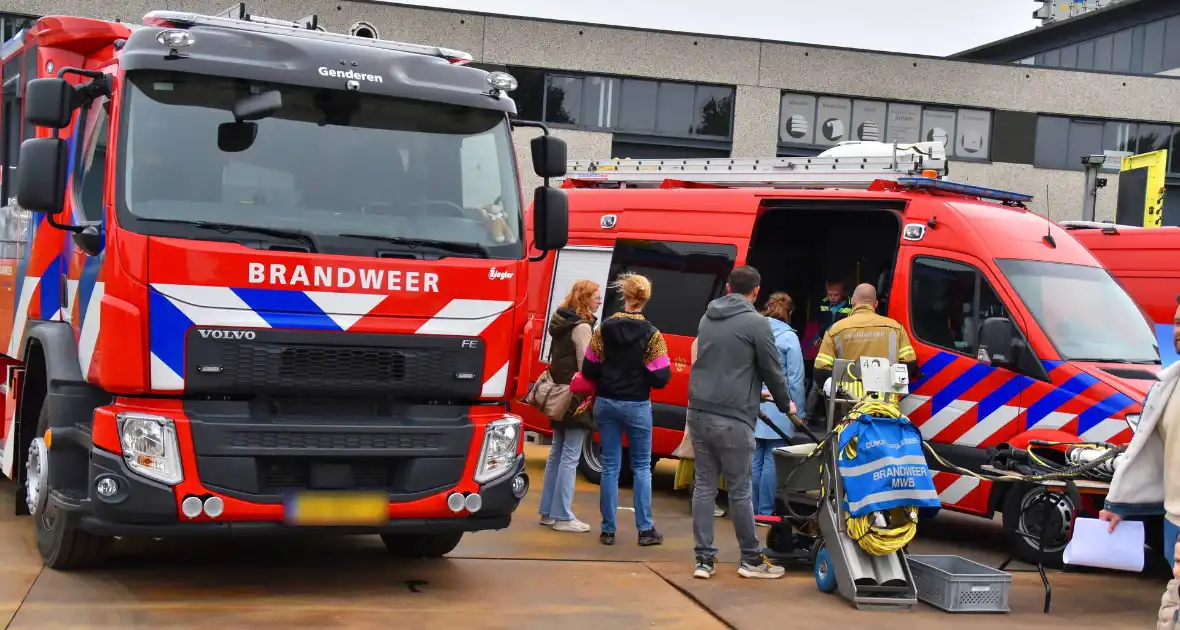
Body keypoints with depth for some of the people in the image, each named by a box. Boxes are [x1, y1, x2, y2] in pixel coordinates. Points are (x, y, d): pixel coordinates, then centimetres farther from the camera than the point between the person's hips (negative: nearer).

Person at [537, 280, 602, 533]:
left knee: (557, 454, 14)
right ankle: (562, 516, -3)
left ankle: (548, 512, 19)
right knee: (570, 457, -6)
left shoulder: (562, 324, 14)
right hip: (577, 398, -10)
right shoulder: (582, 327, -14)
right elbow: (585, 367, -18)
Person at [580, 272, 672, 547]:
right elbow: (661, 377, -11)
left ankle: (608, 529, 10)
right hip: (636, 406, -2)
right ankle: (645, 529, 8)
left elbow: (589, 369, -1)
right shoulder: (651, 334, -10)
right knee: (642, 467, 9)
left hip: (606, 403, 2)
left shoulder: (604, 329, -3)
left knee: (610, 466, 9)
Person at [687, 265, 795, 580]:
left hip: (699, 412, 6)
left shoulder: (707, 318, 13)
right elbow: (772, 369, -3)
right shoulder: (755, 323, -7)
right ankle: (751, 559, 14)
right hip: (732, 418, -6)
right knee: (739, 490, 3)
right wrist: (785, 404, 16)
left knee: (704, 486, 9)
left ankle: (704, 559, 10)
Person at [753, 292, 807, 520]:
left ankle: (753, 510, 15)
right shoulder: (788, 337, -7)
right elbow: (795, 378, -8)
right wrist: (799, 413, -2)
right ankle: (765, 511, 2)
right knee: (772, 461, 0)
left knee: (756, 459, 11)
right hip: (778, 409, -5)